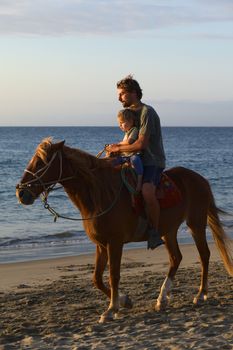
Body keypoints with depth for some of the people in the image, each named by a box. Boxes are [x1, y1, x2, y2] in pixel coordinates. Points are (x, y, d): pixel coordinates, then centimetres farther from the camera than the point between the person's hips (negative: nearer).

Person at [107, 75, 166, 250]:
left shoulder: (147, 112, -13)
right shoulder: (131, 111, 16)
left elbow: (141, 144, -20)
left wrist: (119, 148, -10)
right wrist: (117, 145, 6)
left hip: (153, 162, -10)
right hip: (139, 161, 10)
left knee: (147, 192, -34)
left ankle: (155, 232, -23)